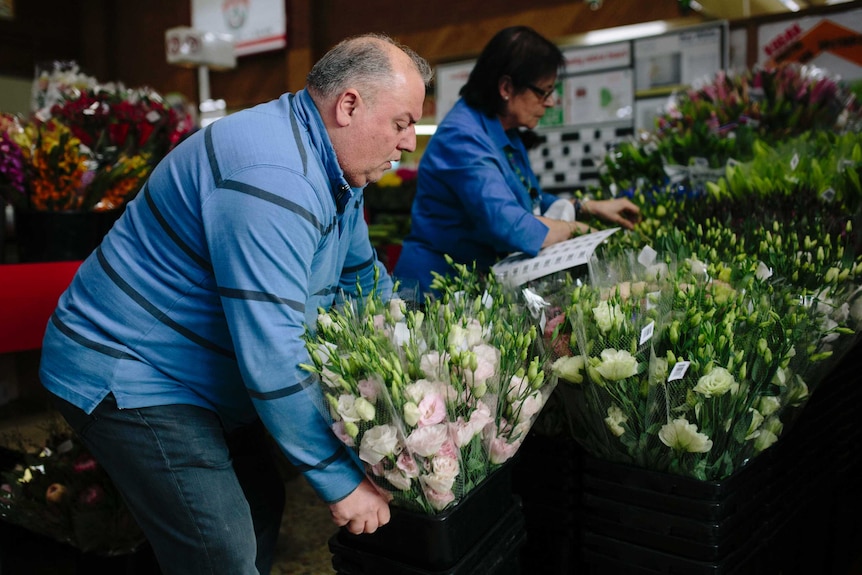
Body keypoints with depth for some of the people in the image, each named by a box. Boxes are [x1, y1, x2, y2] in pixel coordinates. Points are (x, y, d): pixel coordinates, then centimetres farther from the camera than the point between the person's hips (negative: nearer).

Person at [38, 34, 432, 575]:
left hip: (204, 379, 10)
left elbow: (363, 277, 16)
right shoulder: (273, 178, -31)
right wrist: (340, 479, -24)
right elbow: (273, 359, -33)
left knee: (262, 510, 14)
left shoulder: (334, 167, 3)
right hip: (127, 377, -10)